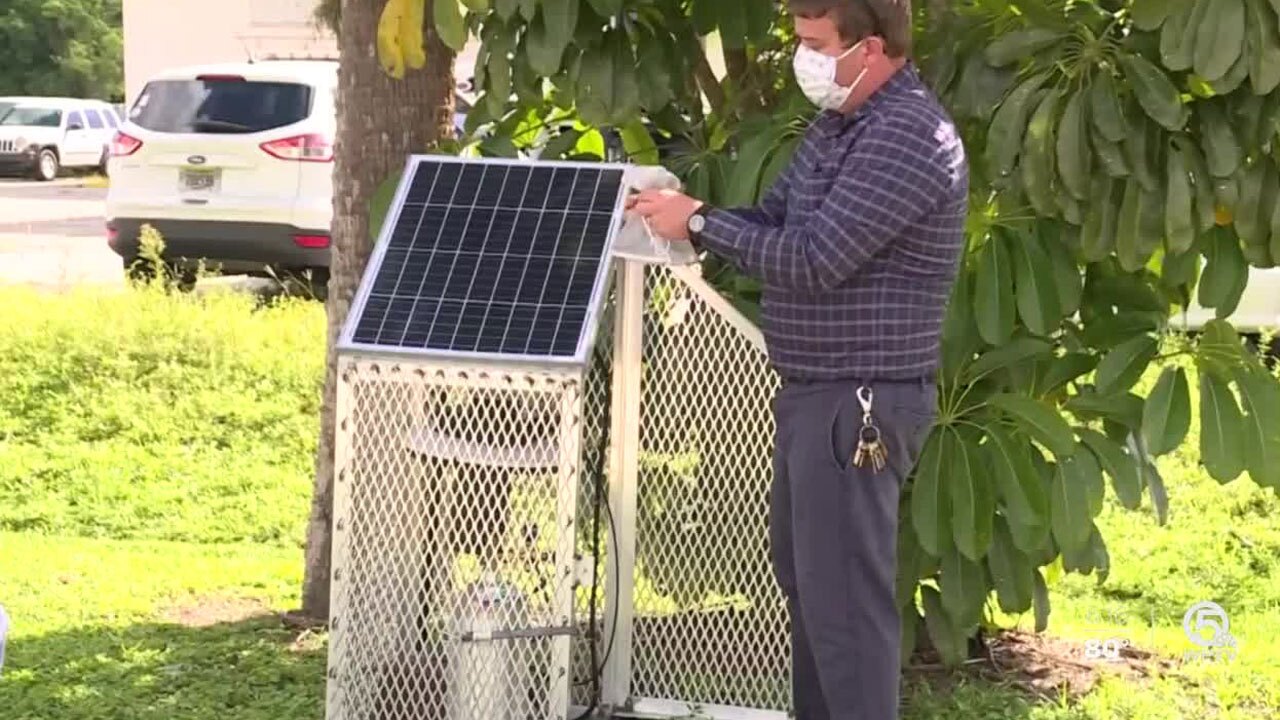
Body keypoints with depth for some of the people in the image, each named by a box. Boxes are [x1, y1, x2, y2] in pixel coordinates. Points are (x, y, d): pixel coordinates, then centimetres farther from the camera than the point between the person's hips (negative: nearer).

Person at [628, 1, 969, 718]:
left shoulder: (908, 135, -20)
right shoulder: (840, 122, 12)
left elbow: (812, 259, -23)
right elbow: (774, 218, 14)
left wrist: (700, 223, -15)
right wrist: (687, 215, -3)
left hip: (860, 402, -11)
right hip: (816, 392, 11)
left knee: (843, 596, -7)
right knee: (803, 571, 19)